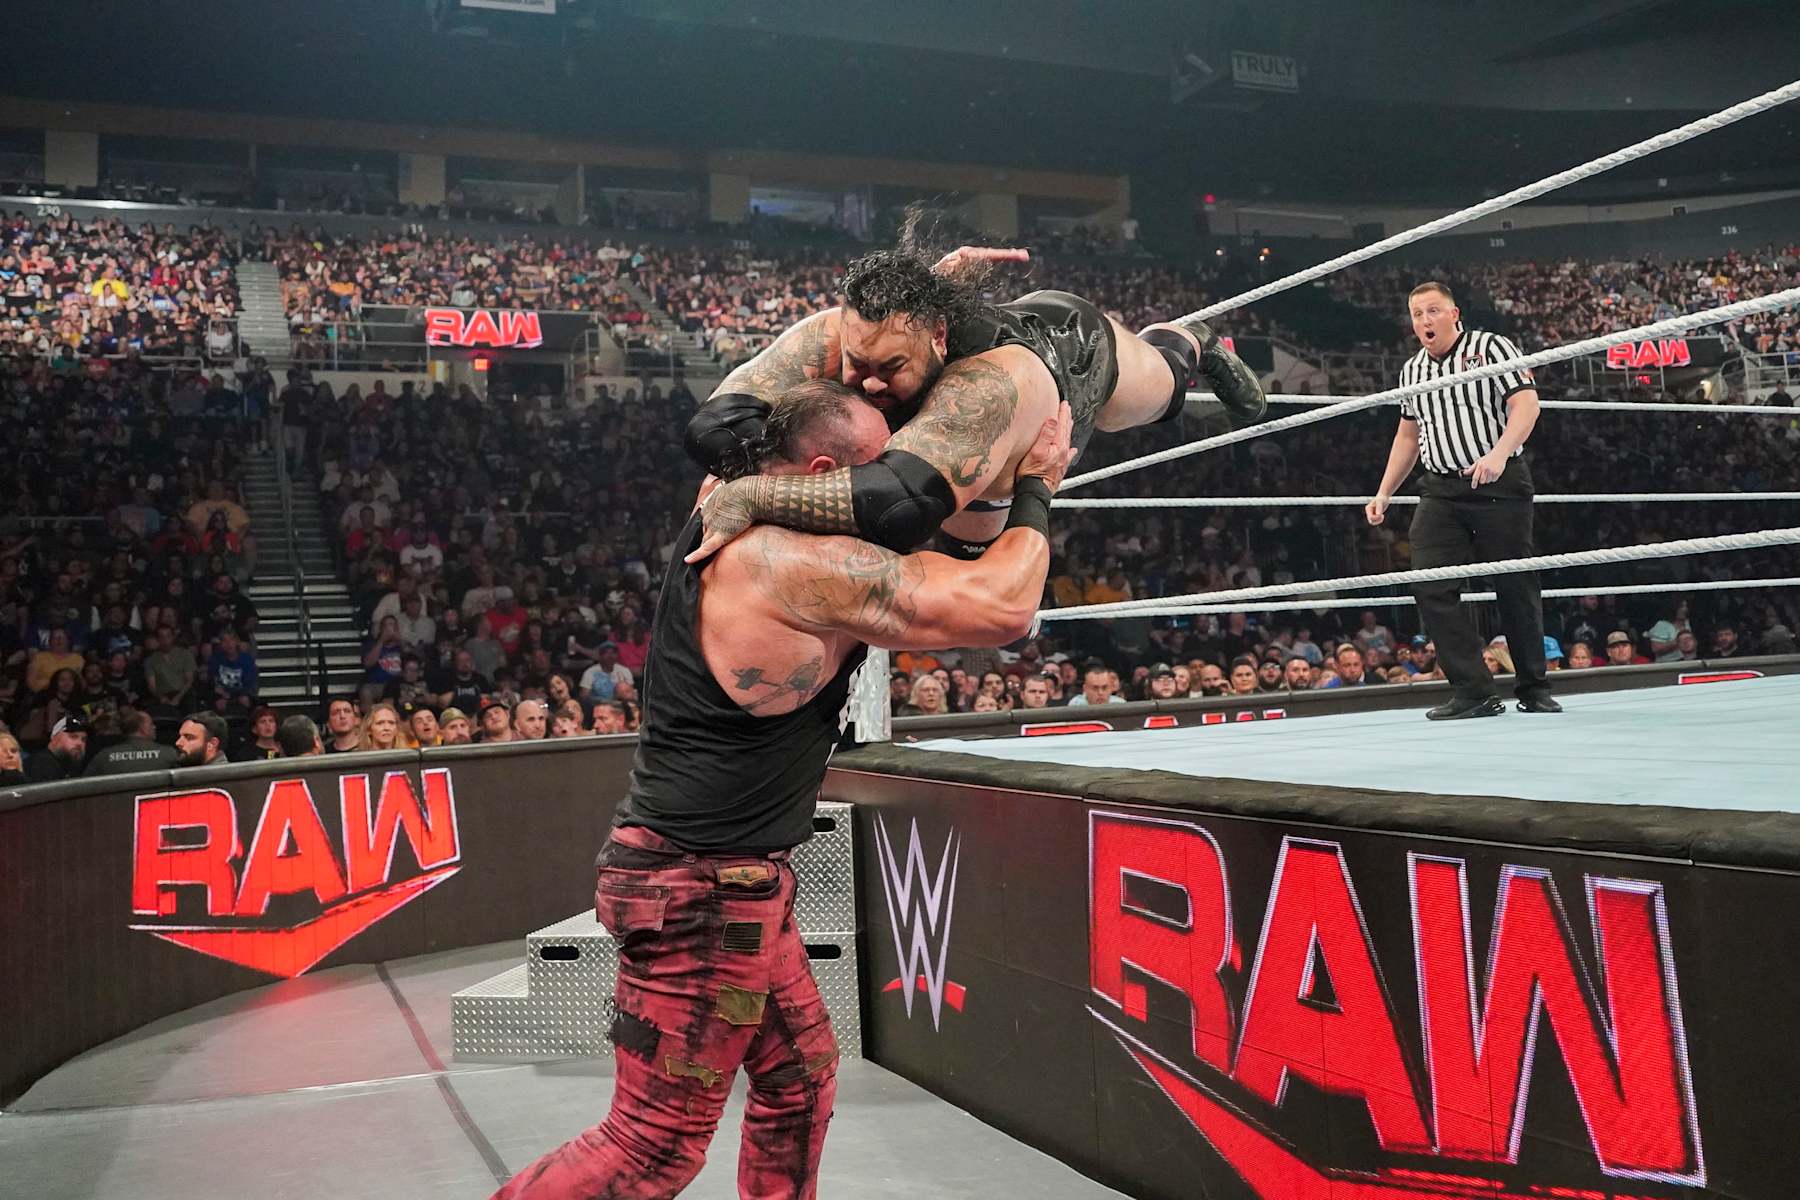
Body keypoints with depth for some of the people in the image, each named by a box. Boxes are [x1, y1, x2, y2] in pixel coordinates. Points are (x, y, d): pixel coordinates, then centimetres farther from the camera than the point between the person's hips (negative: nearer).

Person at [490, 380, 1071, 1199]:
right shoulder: (800, 562, -22)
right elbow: (1000, 608, -24)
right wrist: (1036, 491, -6)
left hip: (726, 874, 10)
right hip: (699, 885, -10)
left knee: (800, 1079, 19)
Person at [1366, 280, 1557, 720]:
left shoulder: (1491, 347, 0)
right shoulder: (1411, 371, 16)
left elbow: (1526, 404, -9)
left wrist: (1498, 454, -25)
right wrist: (1384, 493, 19)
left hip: (1500, 485, -4)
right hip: (1441, 490, 5)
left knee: (1516, 587, 1)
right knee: (1431, 587, -10)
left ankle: (1534, 688, 16)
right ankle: (1475, 692, -8)